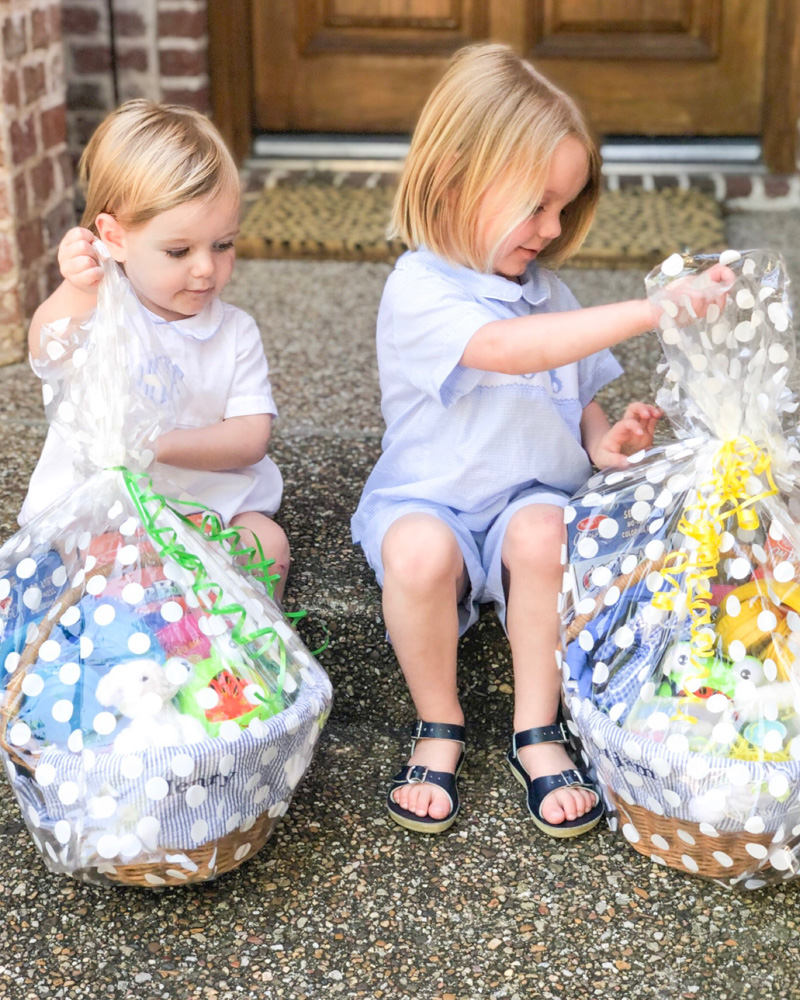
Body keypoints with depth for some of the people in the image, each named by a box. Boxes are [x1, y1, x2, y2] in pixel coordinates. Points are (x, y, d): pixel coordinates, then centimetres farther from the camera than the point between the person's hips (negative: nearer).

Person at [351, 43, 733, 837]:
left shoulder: (542, 288, 7)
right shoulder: (419, 293, -17)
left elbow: (575, 393, 19)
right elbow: (507, 349, -36)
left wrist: (601, 439, -6)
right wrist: (649, 310, -40)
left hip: (531, 497, 5)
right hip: (428, 499, -4)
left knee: (543, 532, -30)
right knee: (419, 553, -36)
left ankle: (538, 734, -15)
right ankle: (438, 728, -11)